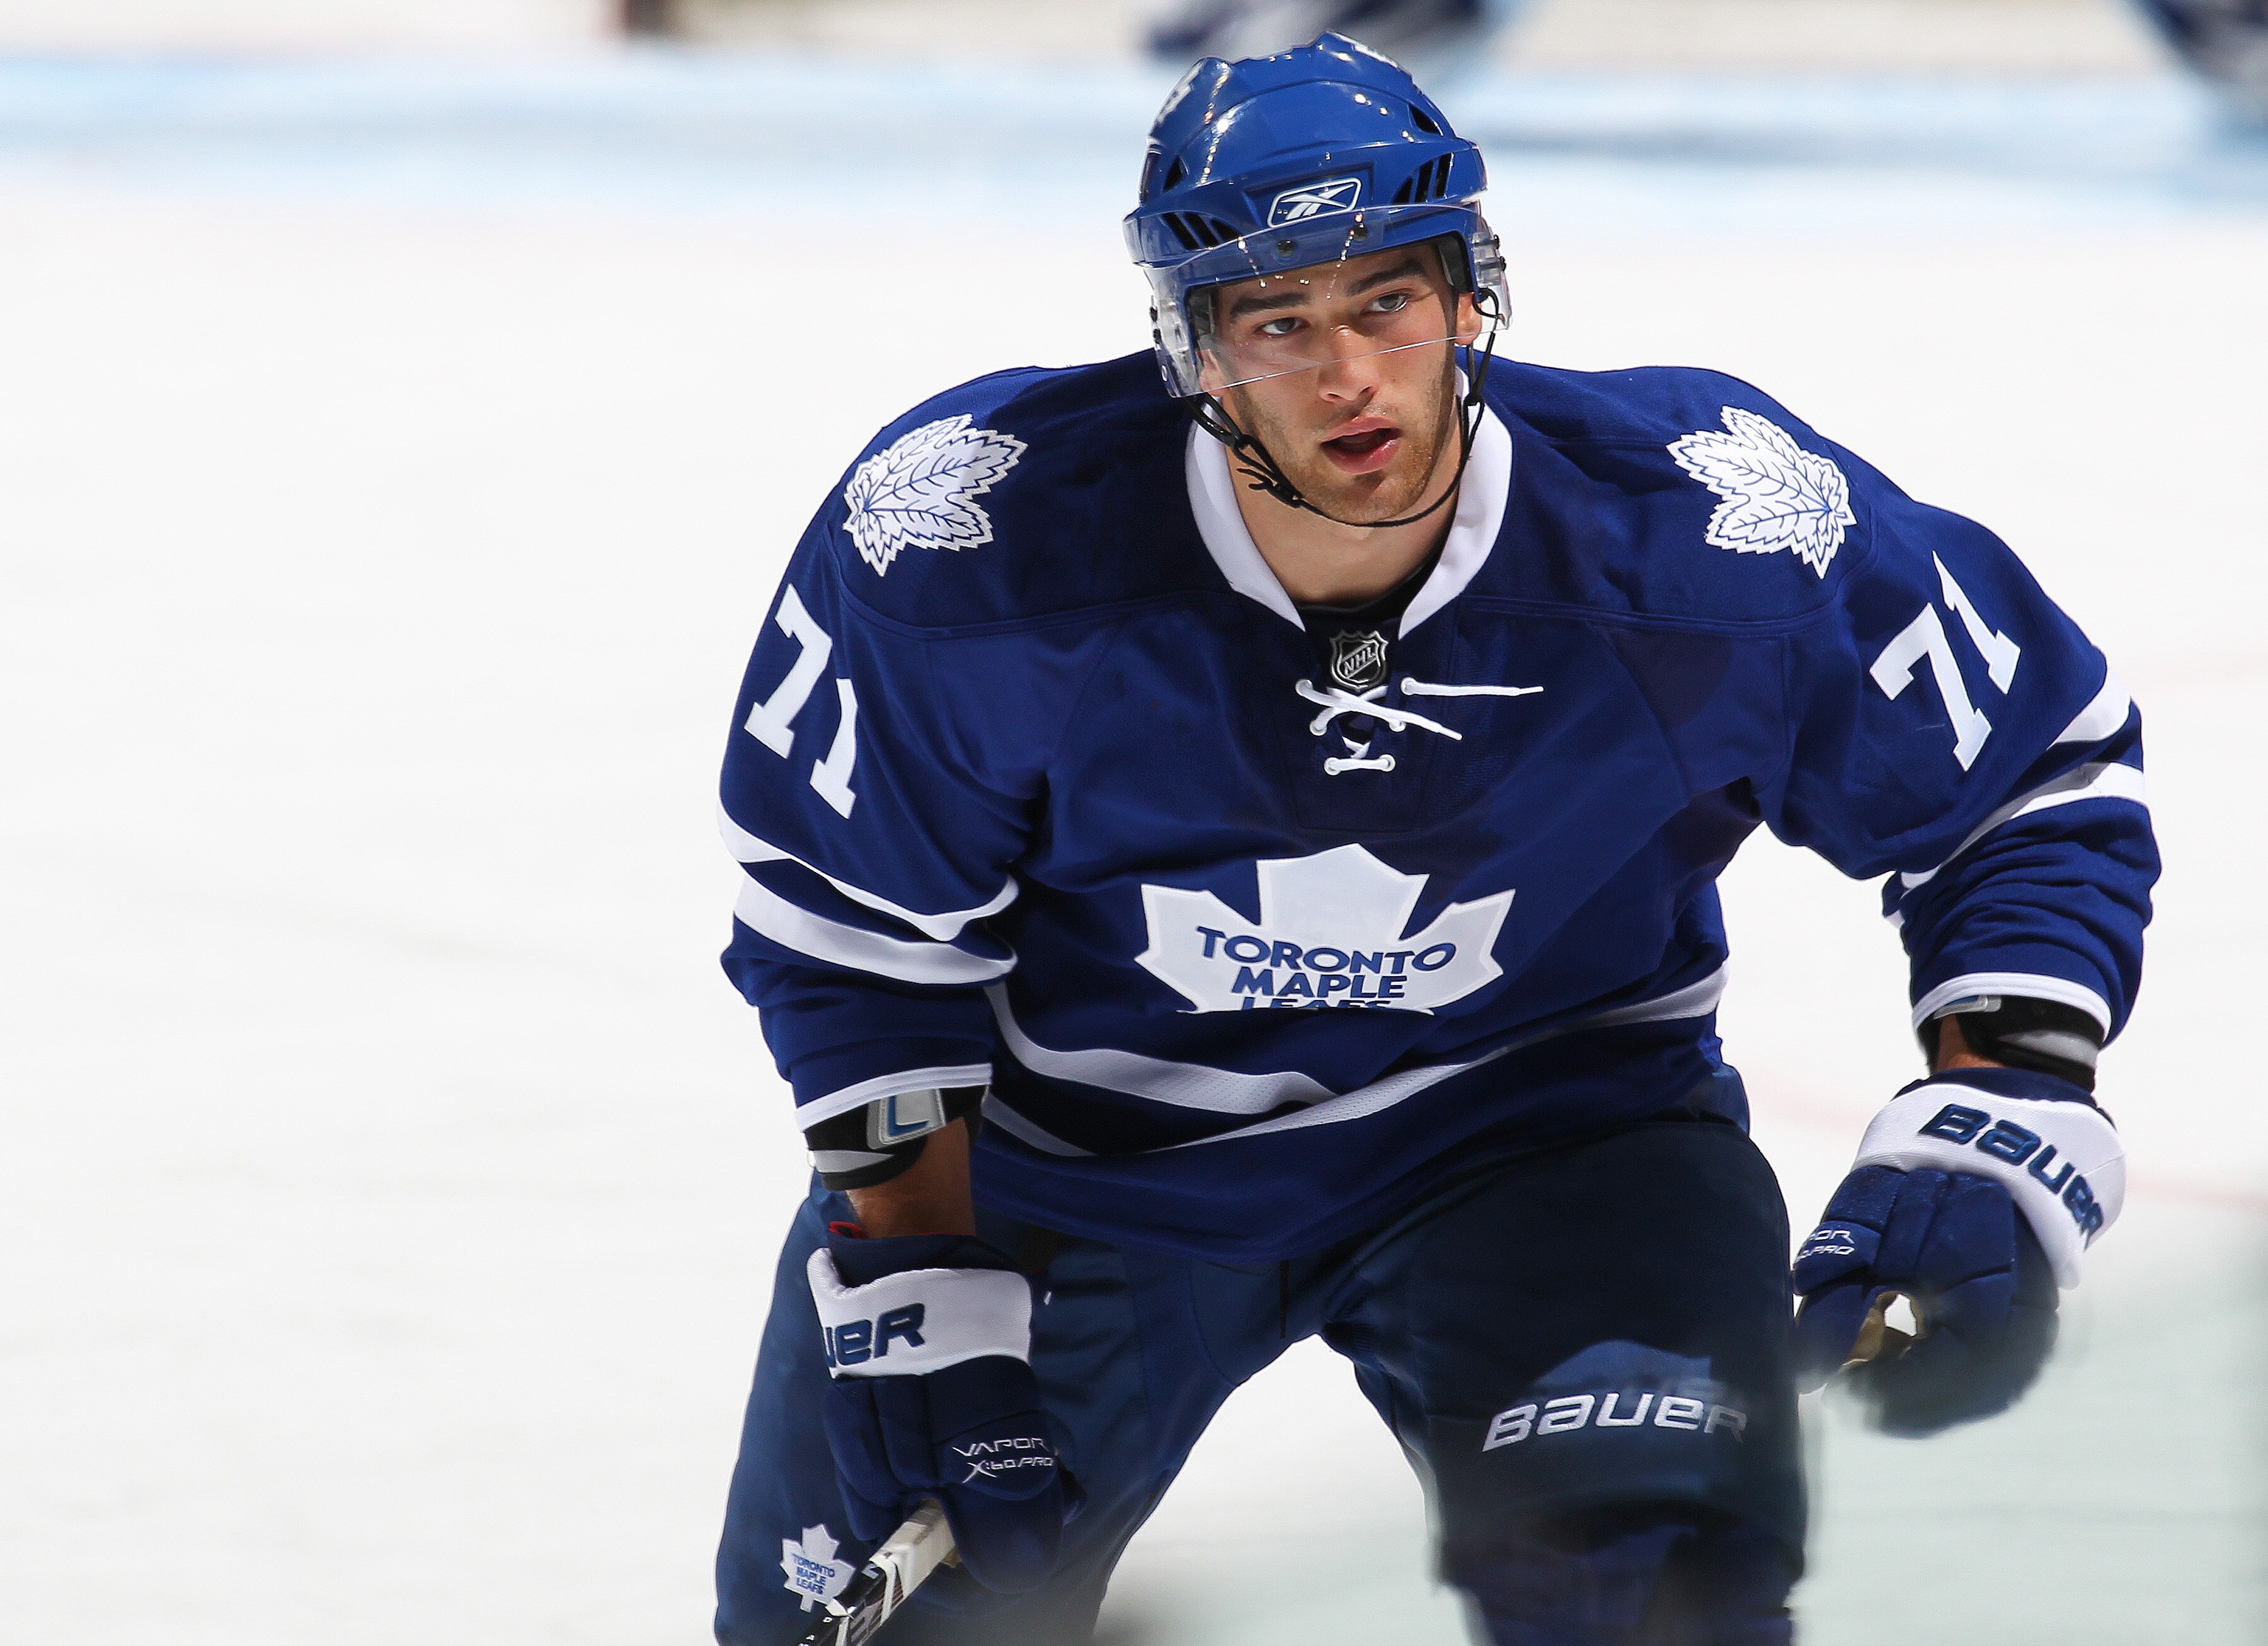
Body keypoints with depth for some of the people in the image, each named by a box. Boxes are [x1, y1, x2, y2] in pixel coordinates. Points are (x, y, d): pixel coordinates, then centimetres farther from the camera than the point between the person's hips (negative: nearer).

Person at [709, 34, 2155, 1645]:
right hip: (1077, 1140, 1)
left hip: (1537, 1124, -1)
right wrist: (924, 1286, -10)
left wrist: (1996, 1127, -20)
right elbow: (850, 921, -8)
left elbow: (2040, 773, -8)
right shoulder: (974, 536, -23)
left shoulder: (1707, 538, -23)